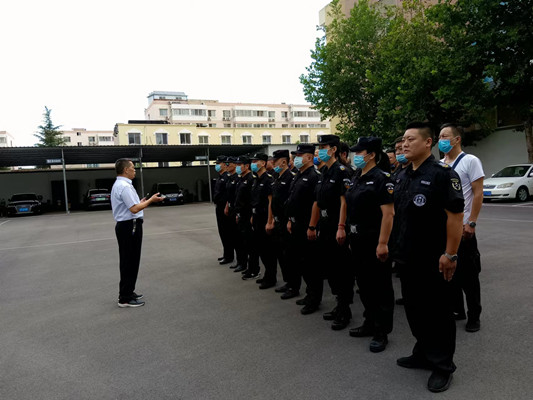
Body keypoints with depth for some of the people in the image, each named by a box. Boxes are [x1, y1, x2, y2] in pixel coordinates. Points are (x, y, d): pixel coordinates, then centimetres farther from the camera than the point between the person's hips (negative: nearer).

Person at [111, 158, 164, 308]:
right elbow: (134, 209, -23)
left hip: (127, 226, 11)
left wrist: (142, 202, 18)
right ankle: (125, 298, 5)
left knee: (131, 261, 17)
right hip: (129, 227, -11)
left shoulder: (120, 185, 15)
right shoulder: (124, 186, -18)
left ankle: (128, 292, 28)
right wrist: (151, 200, -12)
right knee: (129, 262, -3)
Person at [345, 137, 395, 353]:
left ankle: (382, 332, 16)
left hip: (374, 241, -9)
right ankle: (370, 323, 33)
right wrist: (352, 237, 15)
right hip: (358, 240, 9)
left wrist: (383, 243, -23)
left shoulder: (381, 178, -14)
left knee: (380, 287, 4)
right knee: (364, 284, 17)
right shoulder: (356, 178, 12)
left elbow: (389, 213, -19)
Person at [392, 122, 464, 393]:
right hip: (408, 257, 8)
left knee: (438, 312, 6)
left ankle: (442, 366, 23)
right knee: (414, 308, 18)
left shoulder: (442, 174, -14)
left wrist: (450, 254, -19)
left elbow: (455, 216, -17)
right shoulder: (403, 177, 10)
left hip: (433, 259, -7)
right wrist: (398, 245, 15)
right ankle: (423, 354, 36)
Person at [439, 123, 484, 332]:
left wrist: (471, 223, -17)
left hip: (462, 228, -6)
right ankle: (456, 310, 28)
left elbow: (478, 194, -11)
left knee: (468, 275, 3)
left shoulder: (470, 161, -6)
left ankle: (474, 317, 17)